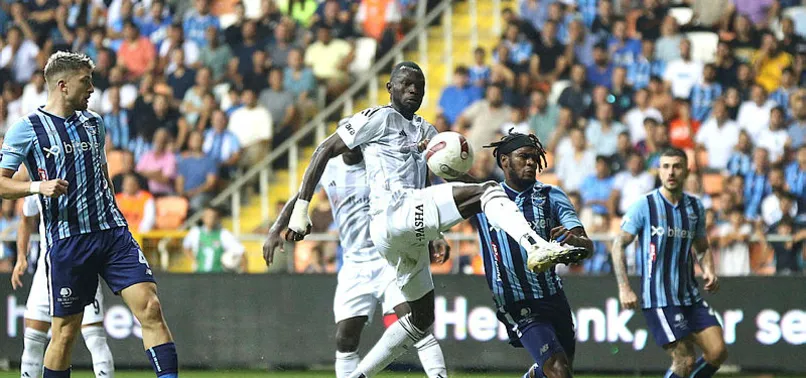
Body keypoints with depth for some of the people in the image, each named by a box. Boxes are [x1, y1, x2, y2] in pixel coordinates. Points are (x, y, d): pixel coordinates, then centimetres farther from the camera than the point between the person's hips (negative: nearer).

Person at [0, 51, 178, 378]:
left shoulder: (93, 122, 15)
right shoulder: (27, 128, -3)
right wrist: (38, 186, -22)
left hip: (111, 232, 5)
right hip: (66, 239, -5)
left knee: (150, 308, -10)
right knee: (65, 330, -1)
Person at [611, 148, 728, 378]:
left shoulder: (695, 207, 10)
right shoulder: (645, 206, -5)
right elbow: (618, 245, -4)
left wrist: (709, 271, 1)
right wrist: (624, 288, -13)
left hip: (691, 297, 6)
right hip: (658, 298, -6)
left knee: (718, 352, -5)